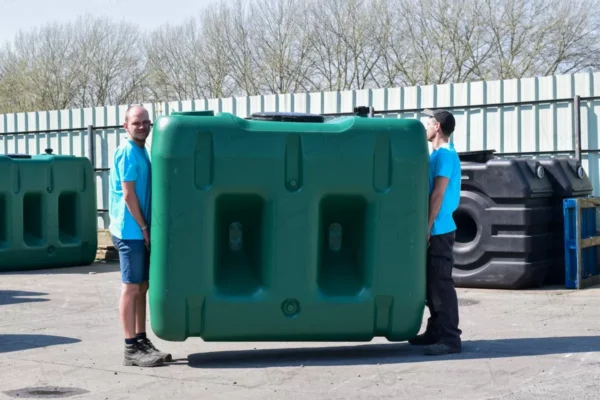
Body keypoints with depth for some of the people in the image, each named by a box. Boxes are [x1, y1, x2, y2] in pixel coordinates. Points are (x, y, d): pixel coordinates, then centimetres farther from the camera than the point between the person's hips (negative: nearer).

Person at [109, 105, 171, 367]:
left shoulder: (141, 151, 16)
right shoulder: (127, 152, -12)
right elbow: (128, 194, -16)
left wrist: (146, 228, 13)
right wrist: (144, 228, -14)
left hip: (141, 231, 9)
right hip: (131, 231, -9)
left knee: (142, 287, 12)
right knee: (131, 287, -5)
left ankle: (142, 341, 18)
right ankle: (131, 348, -1)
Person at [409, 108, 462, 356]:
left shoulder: (444, 155, -13)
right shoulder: (438, 154, 17)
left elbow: (438, 193, -19)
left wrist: (428, 225, -19)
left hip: (439, 231, -10)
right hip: (434, 231, 10)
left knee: (441, 284, -9)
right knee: (431, 284, 14)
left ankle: (450, 338, -8)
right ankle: (435, 332, 22)